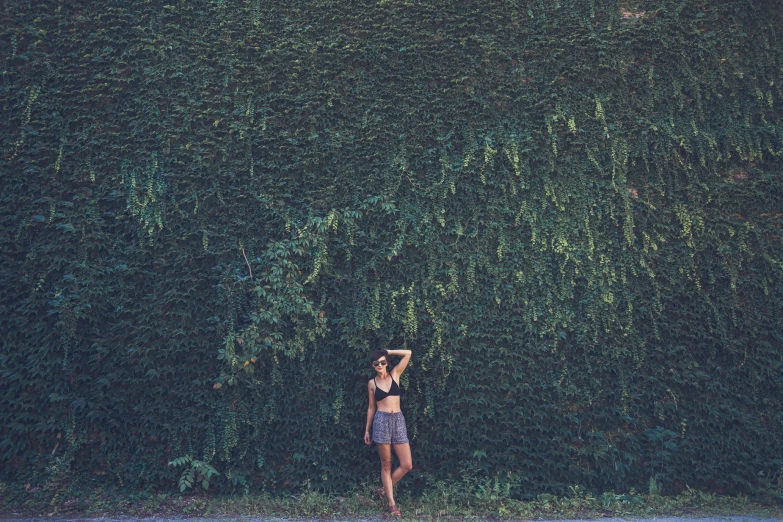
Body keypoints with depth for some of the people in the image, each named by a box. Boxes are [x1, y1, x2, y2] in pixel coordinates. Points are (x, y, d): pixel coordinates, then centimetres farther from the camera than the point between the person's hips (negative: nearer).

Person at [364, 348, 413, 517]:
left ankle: (384, 489, 19)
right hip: (381, 421, -2)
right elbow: (371, 407, 13)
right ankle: (391, 503, 8)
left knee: (407, 465, -1)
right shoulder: (372, 383, 7)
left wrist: (388, 351, 9)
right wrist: (367, 429, 13)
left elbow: (408, 353, 5)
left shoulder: (395, 374, 8)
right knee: (386, 464, 2)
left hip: (398, 420, 2)